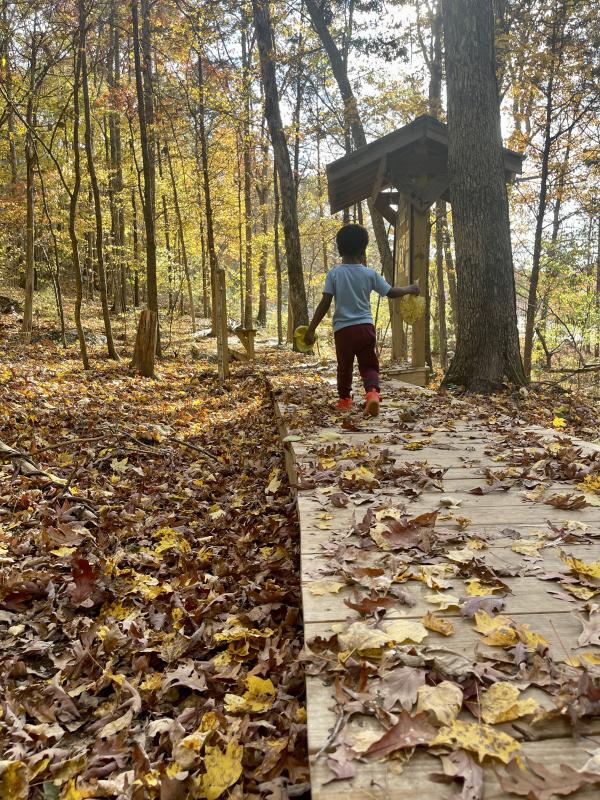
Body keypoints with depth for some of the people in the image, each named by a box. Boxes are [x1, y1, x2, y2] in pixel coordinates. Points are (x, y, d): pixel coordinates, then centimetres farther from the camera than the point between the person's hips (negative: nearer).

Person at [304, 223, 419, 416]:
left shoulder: (334, 274, -4)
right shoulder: (370, 274, 0)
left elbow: (325, 304, -8)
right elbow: (391, 292, 9)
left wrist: (311, 329, -4)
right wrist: (410, 289, 28)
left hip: (342, 328, 0)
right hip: (365, 326, 0)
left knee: (344, 366, 17)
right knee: (369, 365, 9)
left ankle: (345, 399, 32)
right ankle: (372, 392, -17)